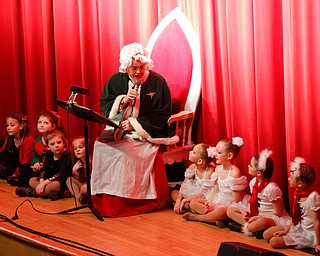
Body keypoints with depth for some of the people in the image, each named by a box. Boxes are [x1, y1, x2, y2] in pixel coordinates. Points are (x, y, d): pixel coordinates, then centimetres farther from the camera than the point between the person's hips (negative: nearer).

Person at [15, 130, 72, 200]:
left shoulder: (66, 154, -18)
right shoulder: (49, 154, 4)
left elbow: (61, 175, -25)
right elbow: (44, 170, -1)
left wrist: (44, 183, -27)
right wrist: (41, 182, -22)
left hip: (64, 183, -8)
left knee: (54, 185, -39)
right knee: (32, 181, 4)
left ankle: (31, 192, -20)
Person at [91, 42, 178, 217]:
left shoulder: (157, 81, -4)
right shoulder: (116, 80, 5)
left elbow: (163, 113, -6)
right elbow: (105, 106, 6)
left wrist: (135, 124, -12)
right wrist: (123, 100, -13)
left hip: (147, 131, -3)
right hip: (119, 130, 3)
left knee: (142, 152, -34)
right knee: (101, 146, -24)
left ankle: (143, 201, -17)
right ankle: (108, 200, -15)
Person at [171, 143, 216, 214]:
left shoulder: (210, 171, -27)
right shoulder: (192, 167, -7)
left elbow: (203, 193, -24)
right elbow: (184, 185, -4)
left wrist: (185, 200, -21)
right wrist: (178, 201, -15)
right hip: (195, 193, 8)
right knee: (174, 193, 2)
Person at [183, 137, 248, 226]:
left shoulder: (234, 173, -20)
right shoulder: (218, 169, 5)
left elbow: (235, 200, -18)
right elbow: (216, 191, 11)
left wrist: (215, 205, -17)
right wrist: (209, 202, -9)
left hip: (229, 205, -9)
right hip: (217, 202, 9)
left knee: (220, 211, -41)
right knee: (193, 202, -4)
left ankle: (196, 217, -14)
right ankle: (216, 219, -20)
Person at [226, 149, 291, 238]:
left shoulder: (271, 188, -21)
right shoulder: (253, 182, 2)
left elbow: (278, 212, -17)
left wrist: (258, 217, -20)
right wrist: (249, 214, -7)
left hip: (273, 217, -9)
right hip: (257, 214, 9)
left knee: (262, 222, -45)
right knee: (230, 211, -4)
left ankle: (247, 228, -16)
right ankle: (251, 225, -17)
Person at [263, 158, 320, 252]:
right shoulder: (298, 194, 0)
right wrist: (286, 230, 5)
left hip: (308, 233, -9)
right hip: (298, 227, 9)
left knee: (274, 242, -15)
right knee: (267, 234, 4)